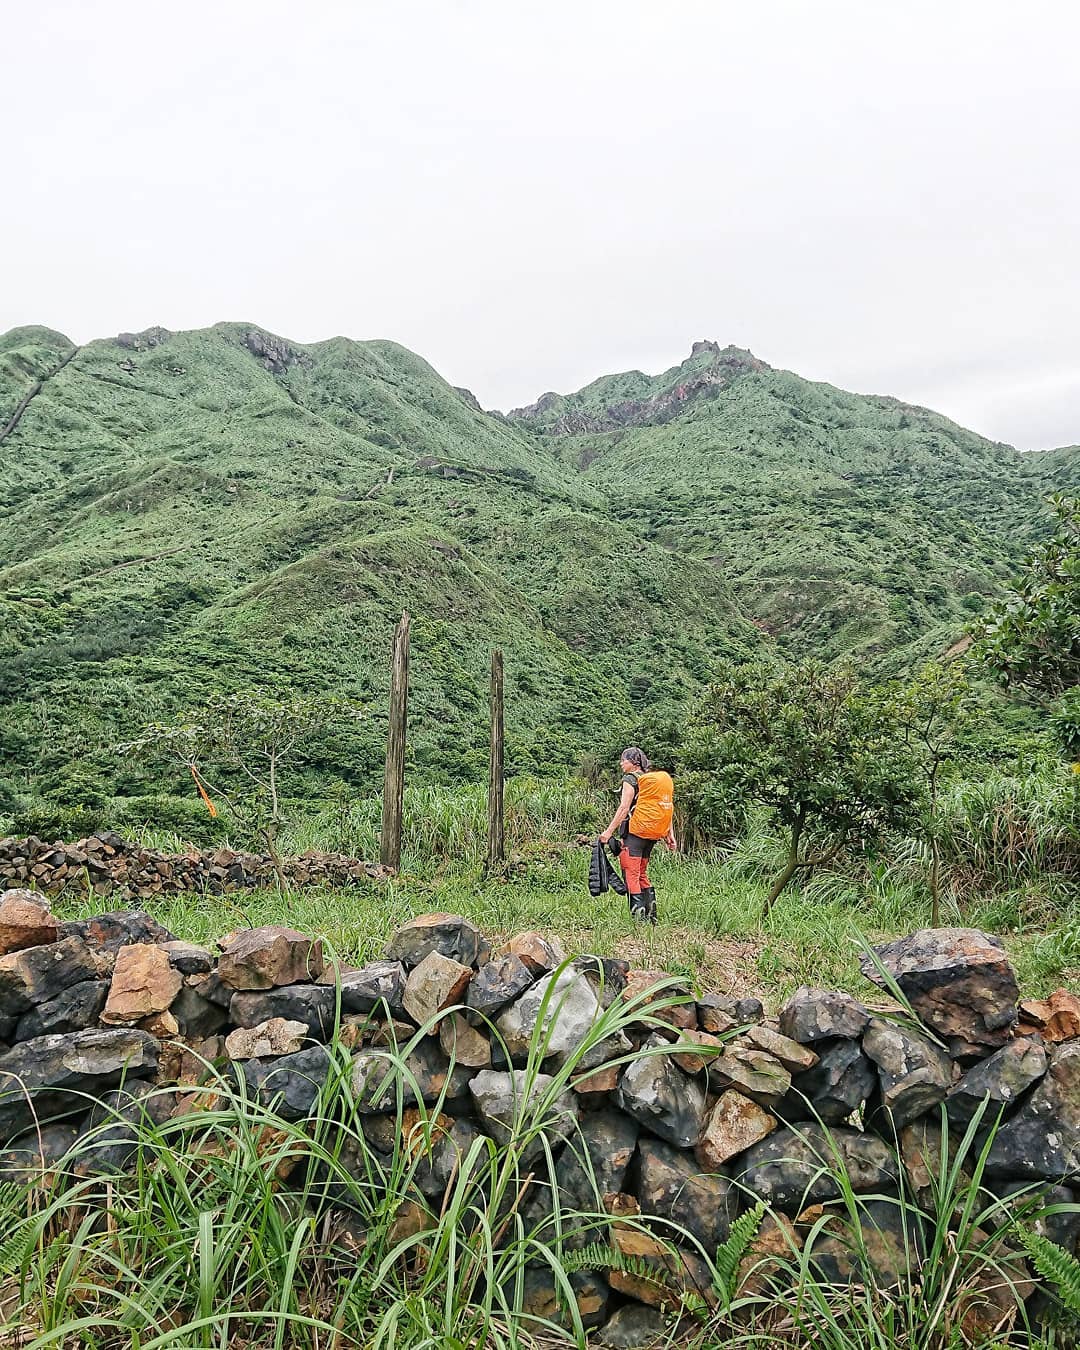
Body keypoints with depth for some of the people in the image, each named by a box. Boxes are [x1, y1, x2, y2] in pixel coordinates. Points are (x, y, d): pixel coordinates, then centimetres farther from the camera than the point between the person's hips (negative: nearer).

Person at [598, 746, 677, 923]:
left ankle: (639, 917, -12)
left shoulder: (631, 779, -5)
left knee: (631, 874, -6)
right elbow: (666, 808, 15)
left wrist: (609, 831, -14)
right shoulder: (661, 778, 17)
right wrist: (670, 835, 15)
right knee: (642, 874, 18)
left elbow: (624, 808, -14)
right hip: (652, 835, 8)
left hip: (634, 831, -8)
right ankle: (651, 915, 16)